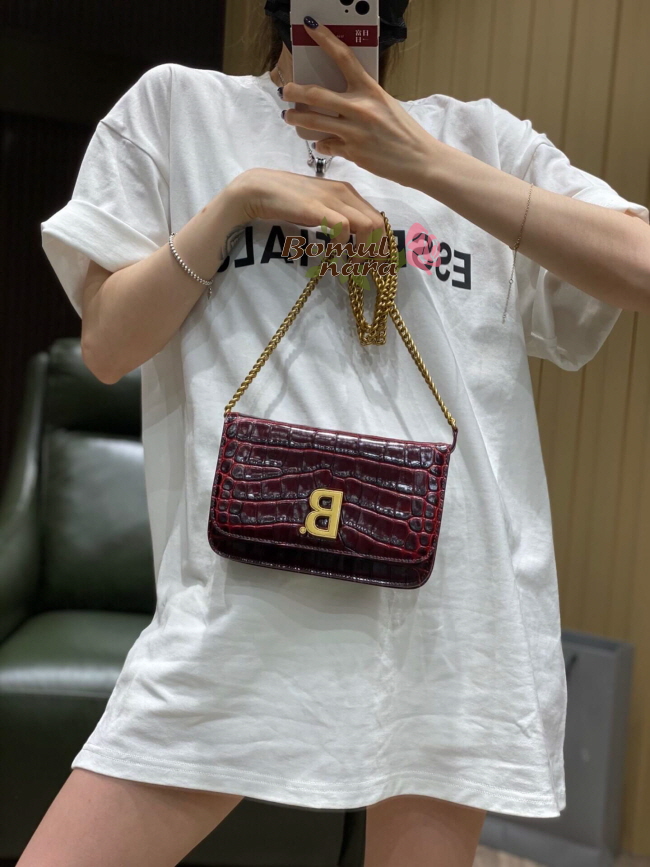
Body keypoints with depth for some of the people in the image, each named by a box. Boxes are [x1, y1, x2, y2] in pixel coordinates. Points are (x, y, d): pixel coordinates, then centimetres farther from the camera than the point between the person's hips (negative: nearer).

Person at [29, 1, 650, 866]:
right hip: (247, 593, 0)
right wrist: (235, 199, -6)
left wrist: (426, 163, -6)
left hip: (454, 594, 2)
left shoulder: (480, 136, 13)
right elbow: (106, 345, 6)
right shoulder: (175, 105, 11)